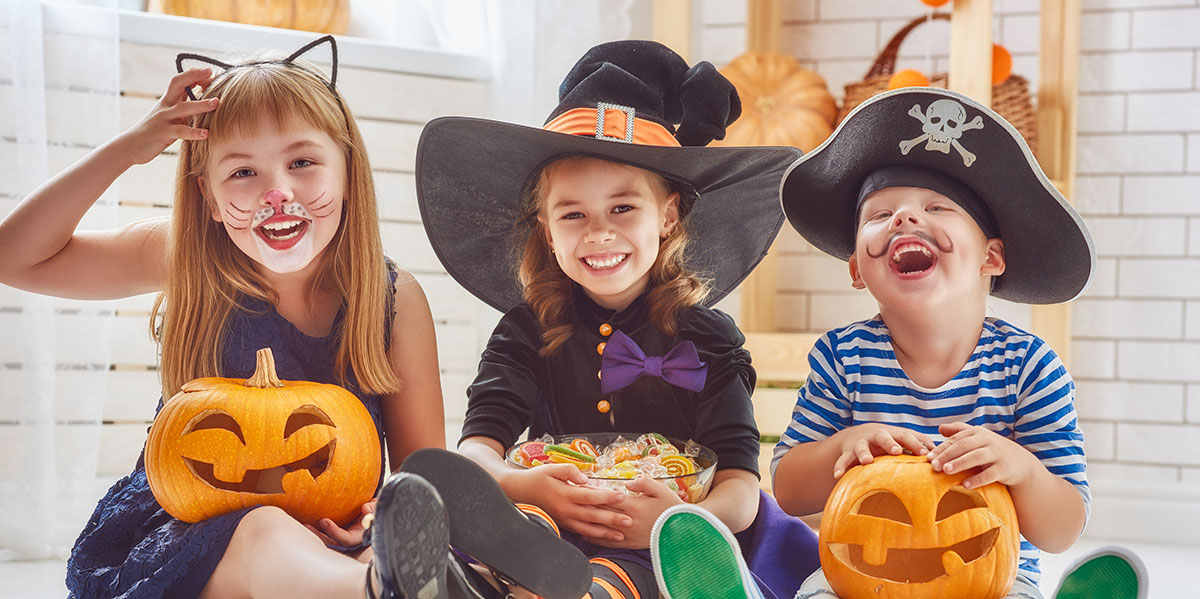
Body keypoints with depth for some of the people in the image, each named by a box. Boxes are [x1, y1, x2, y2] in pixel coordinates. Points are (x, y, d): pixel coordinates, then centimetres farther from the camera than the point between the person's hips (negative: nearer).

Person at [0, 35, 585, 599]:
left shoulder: (395, 299, -1)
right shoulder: (188, 261, 1)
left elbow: (422, 464, 2)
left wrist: (380, 517, -24)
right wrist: (128, 148, -9)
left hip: (329, 544, 2)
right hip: (180, 535, -1)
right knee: (267, 534, -40)